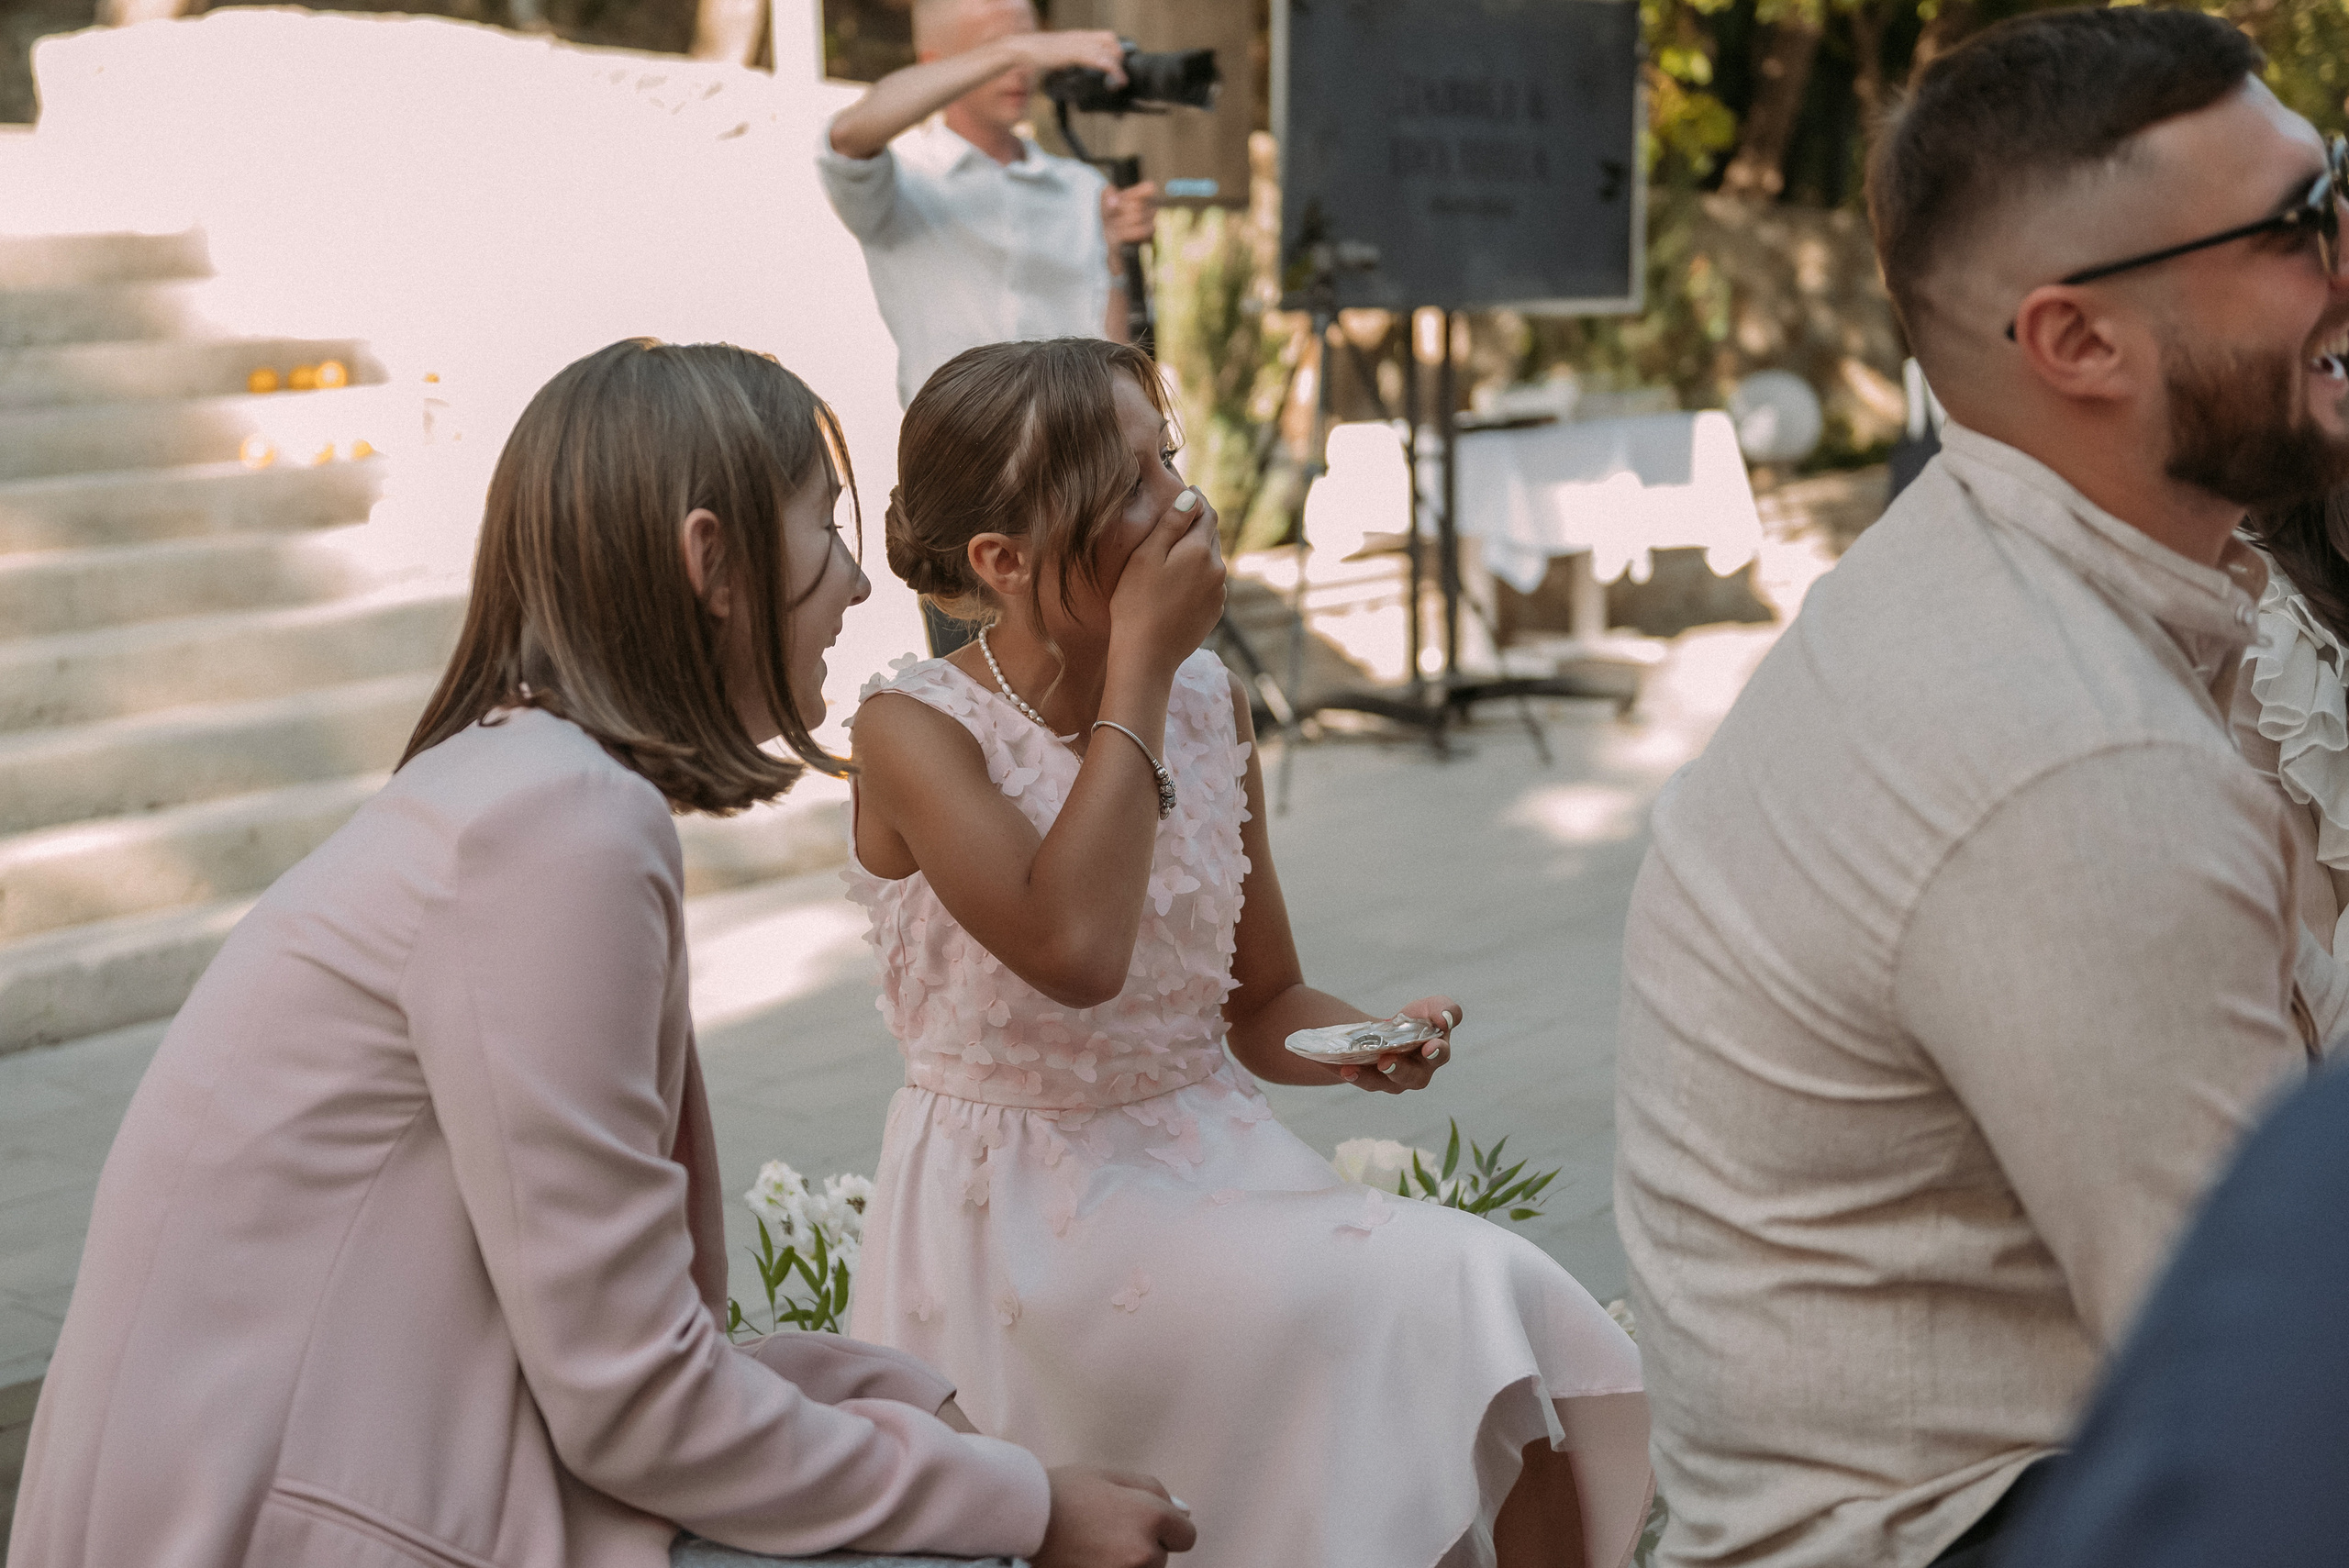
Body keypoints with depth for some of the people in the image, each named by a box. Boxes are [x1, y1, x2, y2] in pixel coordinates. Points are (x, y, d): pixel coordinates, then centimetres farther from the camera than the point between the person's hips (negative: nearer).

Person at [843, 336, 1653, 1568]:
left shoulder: (1208, 704, 7)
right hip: (1031, 1222, -5)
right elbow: (1074, 950, -29)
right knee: (1435, 1301, -25)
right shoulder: (915, 730, -11)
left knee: (1519, 1306, -20)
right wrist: (1139, 668, -20)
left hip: (1218, 1170, 5)